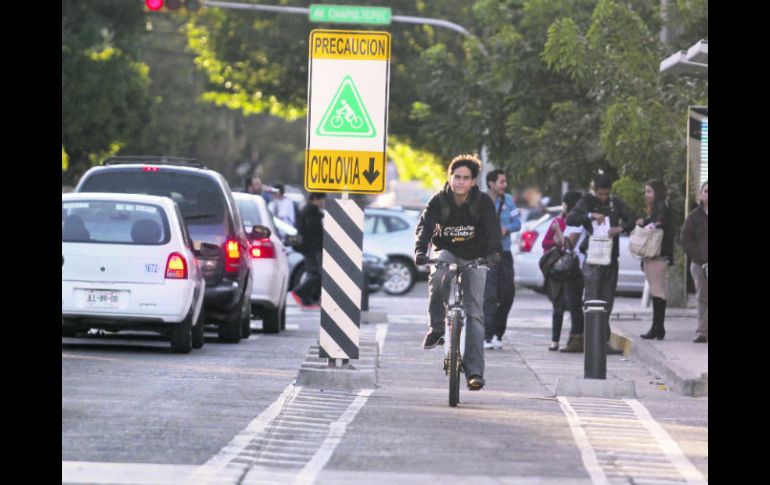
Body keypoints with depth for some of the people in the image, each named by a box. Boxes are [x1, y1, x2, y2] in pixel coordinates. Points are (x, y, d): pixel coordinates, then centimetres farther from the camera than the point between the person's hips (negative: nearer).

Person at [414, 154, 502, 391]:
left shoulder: (483, 202, -11)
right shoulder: (439, 200, -10)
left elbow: (492, 228, -20)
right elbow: (425, 225, -20)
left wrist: (493, 251, -40)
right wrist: (420, 250, -39)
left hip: (474, 258, -1)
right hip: (447, 252, 1)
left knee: (474, 313, -8)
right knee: (437, 277, -36)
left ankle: (475, 370, -10)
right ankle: (436, 328, -21)